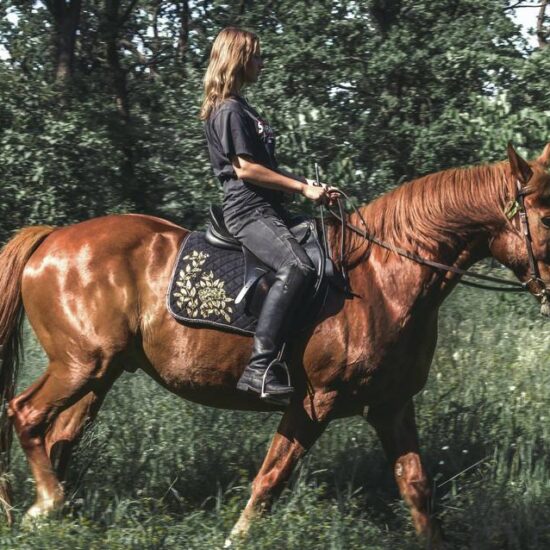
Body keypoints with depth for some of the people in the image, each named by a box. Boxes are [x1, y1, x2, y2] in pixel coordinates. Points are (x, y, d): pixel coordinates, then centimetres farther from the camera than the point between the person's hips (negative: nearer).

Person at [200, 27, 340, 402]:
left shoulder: (243, 110, 22)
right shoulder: (230, 110, -8)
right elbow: (245, 168, -16)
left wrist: (312, 188, 12)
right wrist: (302, 187, -13)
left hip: (267, 207, 11)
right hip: (248, 209, -11)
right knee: (297, 267, -32)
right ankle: (261, 368, -36)